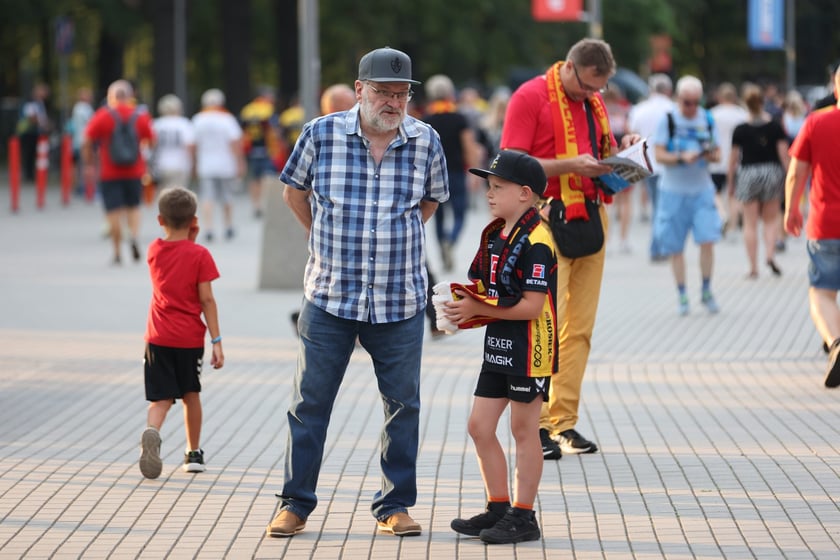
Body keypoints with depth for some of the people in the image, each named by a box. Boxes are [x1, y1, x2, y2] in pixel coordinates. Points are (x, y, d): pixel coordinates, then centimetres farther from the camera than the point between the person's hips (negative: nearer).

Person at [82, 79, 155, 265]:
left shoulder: (102, 116, -4)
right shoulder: (140, 116, 1)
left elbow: (87, 143, -5)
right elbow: (152, 142, 4)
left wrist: (89, 165, 5)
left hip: (109, 173, -2)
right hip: (135, 171, 2)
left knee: (114, 212, 1)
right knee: (133, 207, 17)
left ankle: (117, 252, 2)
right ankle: (134, 236, -9)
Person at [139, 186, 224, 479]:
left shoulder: (154, 250, 5)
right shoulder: (199, 255, -7)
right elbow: (206, 300, -10)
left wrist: (189, 241, 14)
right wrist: (216, 341, -8)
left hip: (158, 337, 2)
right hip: (190, 337, -2)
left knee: (161, 397, -1)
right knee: (191, 394, 17)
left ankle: (151, 432, -32)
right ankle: (194, 453, 26)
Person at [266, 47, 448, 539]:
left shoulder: (427, 142, -2)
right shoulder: (321, 134, -6)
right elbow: (294, 191, 12)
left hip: (401, 302, 1)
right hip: (329, 296, -1)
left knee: (402, 405, 6)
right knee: (310, 403, 3)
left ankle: (395, 507, 17)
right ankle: (296, 504, 13)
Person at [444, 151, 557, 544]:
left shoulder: (536, 241, -18)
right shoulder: (494, 234, 11)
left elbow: (531, 306, -22)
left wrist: (477, 309, -20)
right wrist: (464, 302, -2)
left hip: (530, 349, -9)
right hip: (498, 346, 9)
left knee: (524, 430, 1)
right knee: (479, 426, 8)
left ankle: (523, 517, 9)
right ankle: (498, 508, 20)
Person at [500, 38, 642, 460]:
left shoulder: (594, 103, 17)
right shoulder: (530, 97, -6)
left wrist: (620, 151, 4)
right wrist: (570, 165, -20)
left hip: (591, 217, 7)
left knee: (580, 328, 5)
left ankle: (563, 421, 9)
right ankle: (534, 424, -6)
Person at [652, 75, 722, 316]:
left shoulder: (707, 120, 6)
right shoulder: (668, 120, -2)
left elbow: (718, 153, 9)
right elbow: (659, 154, -7)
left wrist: (711, 154, -14)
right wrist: (681, 158, -23)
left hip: (702, 190, 1)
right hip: (674, 190, -1)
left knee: (707, 240, -12)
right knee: (675, 247, 3)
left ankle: (706, 292, 5)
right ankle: (682, 296, 15)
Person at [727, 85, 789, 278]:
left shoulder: (740, 130, -4)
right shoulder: (775, 126, -3)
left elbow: (733, 158, 0)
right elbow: (783, 153, -3)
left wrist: (730, 182, 10)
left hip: (748, 174, -1)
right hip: (772, 173, 1)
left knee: (750, 224, 5)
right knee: (771, 219, 14)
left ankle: (753, 268, 4)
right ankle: (770, 255, -8)